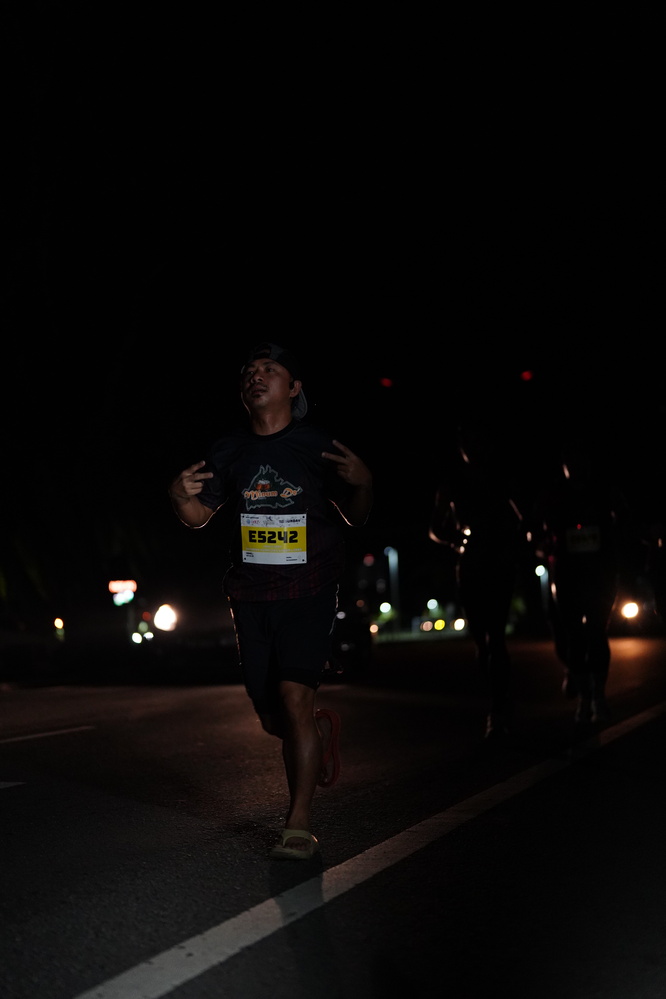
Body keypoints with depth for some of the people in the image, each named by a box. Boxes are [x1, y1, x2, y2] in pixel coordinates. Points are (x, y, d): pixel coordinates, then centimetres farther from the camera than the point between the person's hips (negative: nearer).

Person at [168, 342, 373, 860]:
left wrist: (361, 483, -18)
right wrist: (180, 496, -10)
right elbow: (199, 516, 13)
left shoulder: (317, 445, -3)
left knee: (294, 695, -19)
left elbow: (356, 517, 4)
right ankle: (321, 729, 45)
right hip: (252, 597, 4)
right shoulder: (230, 450, 6)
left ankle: (299, 825, -12)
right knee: (273, 717, 9)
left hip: (308, 591, -4)